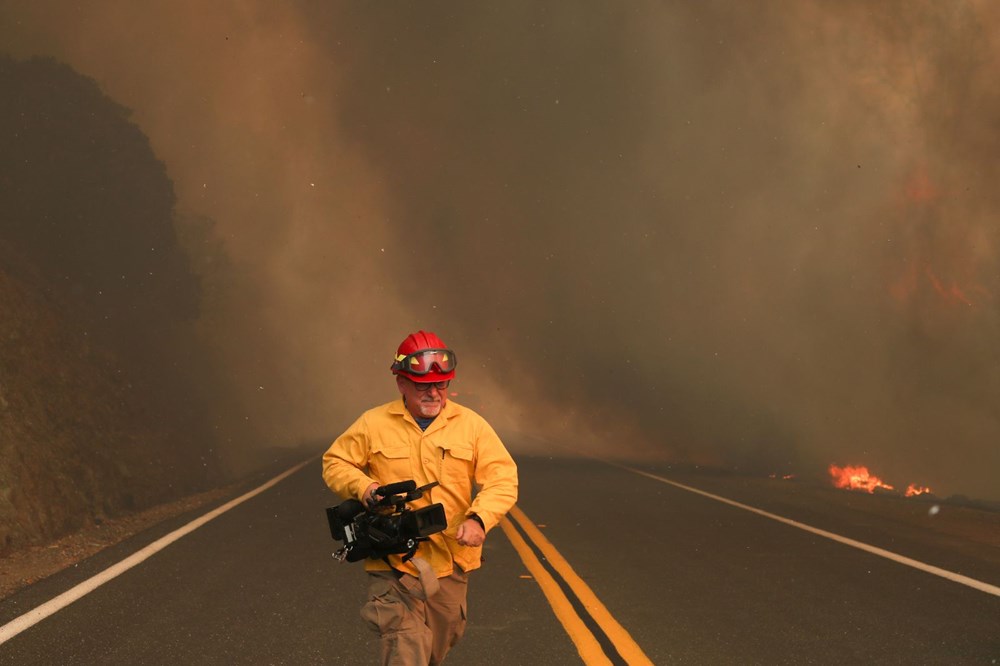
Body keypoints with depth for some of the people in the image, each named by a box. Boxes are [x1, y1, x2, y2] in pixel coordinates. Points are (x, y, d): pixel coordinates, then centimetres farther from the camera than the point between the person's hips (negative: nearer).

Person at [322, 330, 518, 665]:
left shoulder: (471, 424, 1)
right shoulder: (374, 424, 0)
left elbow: (503, 478, -3)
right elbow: (334, 463, 8)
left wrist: (479, 519, -20)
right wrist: (364, 486, -13)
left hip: (450, 565, 3)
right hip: (394, 565, -3)